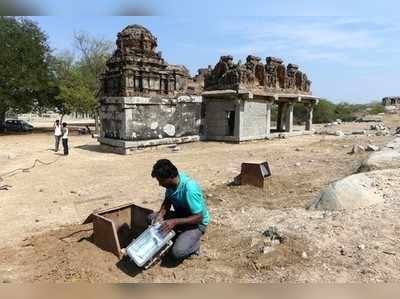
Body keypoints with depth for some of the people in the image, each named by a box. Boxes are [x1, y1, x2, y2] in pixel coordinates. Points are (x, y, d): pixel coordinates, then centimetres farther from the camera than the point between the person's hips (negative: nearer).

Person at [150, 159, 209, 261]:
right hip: (180, 215, 8)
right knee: (152, 217, -4)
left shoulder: (190, 189, -34)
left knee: (177, 252, -26)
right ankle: (179, 237, 4)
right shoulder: (171, 182, -11)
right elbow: (167, 201, 5)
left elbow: (198, 218, -29)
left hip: (197, 223, -7)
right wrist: (161, 214, -15)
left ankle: (194, 243, 6)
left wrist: (175, 222, -35)